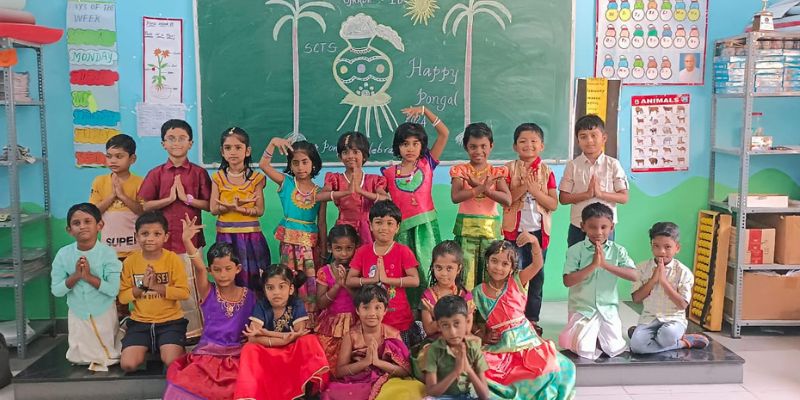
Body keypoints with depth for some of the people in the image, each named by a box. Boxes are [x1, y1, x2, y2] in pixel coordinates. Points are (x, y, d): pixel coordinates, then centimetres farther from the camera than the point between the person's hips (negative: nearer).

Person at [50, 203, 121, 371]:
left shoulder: (107, 253, -20)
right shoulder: (63, 254, -13)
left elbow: (114, 289, -23)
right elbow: (56, 290, -11)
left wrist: (88, 276, -30)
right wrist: (75, 276, -25)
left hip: (104, 314, -2)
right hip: (77, 315, 2)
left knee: (109, 357, 15)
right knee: (77, 359, 18)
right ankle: (88, 358, 48)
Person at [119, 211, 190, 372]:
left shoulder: (173, 259, -8)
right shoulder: (130, 261, -1)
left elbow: (184, 292, -11)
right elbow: (123, 297, 1)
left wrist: (156, 286, -19)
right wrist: (142, 286, -15)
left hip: (170, 321, -2)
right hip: (140, 322, 2)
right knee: (128, 365, -15)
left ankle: (173, 348, 14)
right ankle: (147, 348, 18)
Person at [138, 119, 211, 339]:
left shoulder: (199, 173, 3)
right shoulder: (156, 174, 6)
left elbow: (210, 205, -1)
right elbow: (144, 206, 1)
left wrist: (188, 198, -12)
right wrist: (169, 198, -9)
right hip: (165, 239, 1)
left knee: (192, 287, 1)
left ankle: (195, 332, 12)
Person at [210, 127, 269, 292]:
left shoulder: (256, 178, -1)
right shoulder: (218, 178, 3)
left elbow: (259, 210, -4)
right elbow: (214, 209, -3)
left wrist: (240, 209, -21)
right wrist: (234, 204, -20)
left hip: (250, 235, -1)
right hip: (226, 234, 1)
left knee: (252, 278, 1)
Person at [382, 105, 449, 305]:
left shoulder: (427, 164, 4)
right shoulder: (389, 173, 5)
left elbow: (444, 133, 0)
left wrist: (424, 110, -4)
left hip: (426, 225, 0)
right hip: (402, 228, 0)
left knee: (426, 270, -1)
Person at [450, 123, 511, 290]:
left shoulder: (496, 173, 7)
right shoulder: (460, 171, 4)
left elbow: (508, 200, -7)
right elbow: (455, 197, -14)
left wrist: (484, 188, -16)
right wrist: (481, 188, -21)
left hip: (490, 228, 1)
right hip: (466, 227, -1)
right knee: (466, 273, -4)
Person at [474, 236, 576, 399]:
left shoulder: (516, 282, 1)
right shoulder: (478, 293, 3)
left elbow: (537, 264, -15)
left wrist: (534, 242, -33)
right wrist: (483, 336, -9)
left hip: (525, 342, 0)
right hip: (498, 348, 0)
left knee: (561, 369, -21)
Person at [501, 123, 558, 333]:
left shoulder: (546, 171, 3)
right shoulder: (509, 169, 0)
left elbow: (554, 204, -4)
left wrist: (535, 190, -16)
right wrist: (523, 187, -19)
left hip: (538, 230, 2)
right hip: (515, 229, -2)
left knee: (536, 276, 10)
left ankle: (532, 319, 21)